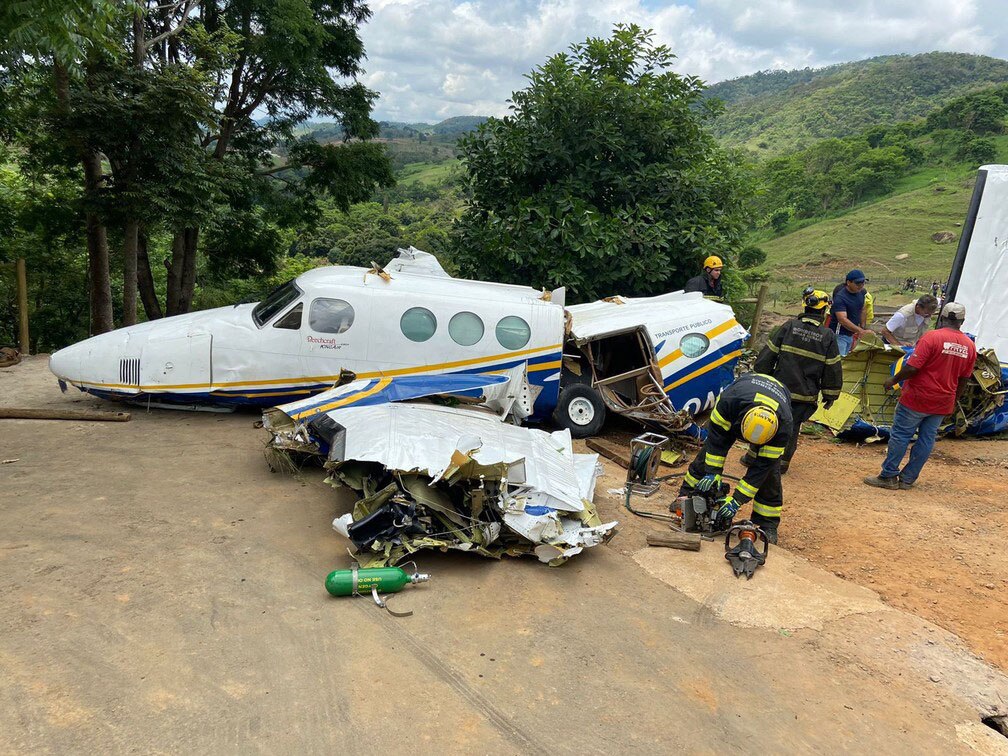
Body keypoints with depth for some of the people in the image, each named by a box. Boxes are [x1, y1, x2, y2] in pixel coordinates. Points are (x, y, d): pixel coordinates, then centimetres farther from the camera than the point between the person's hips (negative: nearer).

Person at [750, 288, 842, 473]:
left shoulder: (789, 326, -5)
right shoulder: (828, 336, -3)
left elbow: (767, 354, -3)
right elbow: (833, 368, 1)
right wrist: (830, 395, 11)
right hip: (805, 395, 0)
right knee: (792, 426, 12)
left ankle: (753, 456, 19)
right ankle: (782, 462, 17)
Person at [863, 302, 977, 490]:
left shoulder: (932, 337, -16)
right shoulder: (970, 346, 4)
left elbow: (912, 367, -20)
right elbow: (964, 380, 11)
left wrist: (893, 381, -6)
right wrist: (953, 401, 22)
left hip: (917, 398, -6)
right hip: (943, 404, 6)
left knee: (900, 435, 3)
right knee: (926, 440, 11)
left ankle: (889, 476, 7)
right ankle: (908, 479, 17)